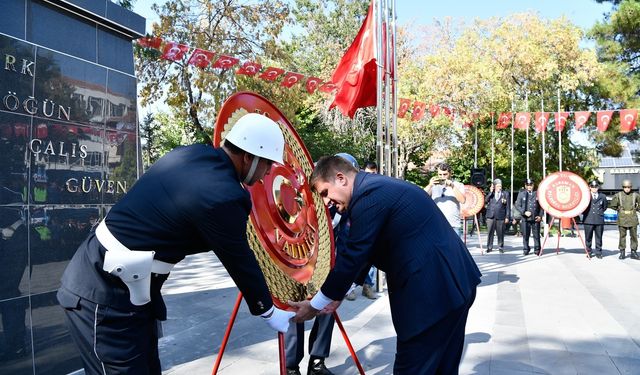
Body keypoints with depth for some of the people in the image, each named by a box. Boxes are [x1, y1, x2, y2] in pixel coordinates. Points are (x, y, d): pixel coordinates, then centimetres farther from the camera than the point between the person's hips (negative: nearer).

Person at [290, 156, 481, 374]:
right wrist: (336, 295, 18)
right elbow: (364, 253, 17)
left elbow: (352, 258, -15)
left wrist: (314, 305, -3)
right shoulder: (378, 187, 14)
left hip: (433, 289, -10)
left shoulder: (369, 195, -17)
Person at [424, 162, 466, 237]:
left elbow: (462, 200, -7)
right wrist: (429, 186, -19)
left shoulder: (458, 185, 9)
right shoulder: (433, 186, 10)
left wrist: (452, 186, -17)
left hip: (454, 226, 0)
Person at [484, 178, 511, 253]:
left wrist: (507, 217, -2)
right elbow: (485, 201, -4)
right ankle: (489, 247, 9)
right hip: (491, 216, 1)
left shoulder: (505, 194, 7)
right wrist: (491, 192, -8)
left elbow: (508, 206, 5)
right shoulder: (490, 194, 11)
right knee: (490, 233, 1)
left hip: (500, 217, -1)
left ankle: (500, 247, 15)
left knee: (500, 233, 4)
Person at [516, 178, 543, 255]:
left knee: (536, 235, 1)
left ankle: (537, 250, 10)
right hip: (525, 219, 0)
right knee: (525, 235, 3)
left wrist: (540, 216, -1)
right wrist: (524, 212, -10)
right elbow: (517, 205, 4)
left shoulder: (537, 194, 9)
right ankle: (526, 250, 14)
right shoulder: (521, 194, 8)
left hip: (535, 219, 0)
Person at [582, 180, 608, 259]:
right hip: (588, 220, -1)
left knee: (599, 238, 6)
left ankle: (598, 253, 15)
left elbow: (604, 207, 20)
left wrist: (600, 213, 11)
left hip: (599, 220, 1)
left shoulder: (602, 197, 6)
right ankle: (589, 252, 15)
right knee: (588, 238, 4)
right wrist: (585, 213, 6)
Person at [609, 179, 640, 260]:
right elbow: (613, 205, 8)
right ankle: (622, 252, 9)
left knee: (634, 236, 5)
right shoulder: (618, 195, -2)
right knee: (622, 236, 2)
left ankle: (633, 252, 15)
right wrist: (619, 210, 4)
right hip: (622, 219, -1)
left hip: (633, 219, 1)